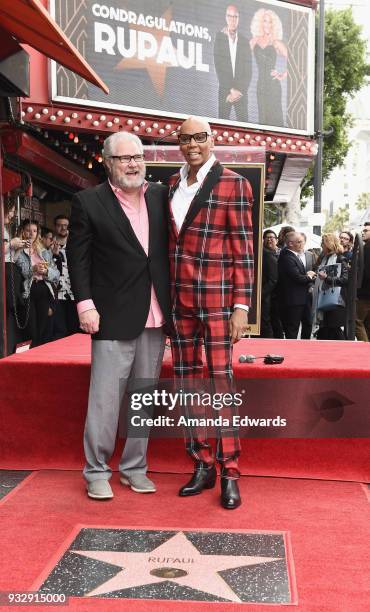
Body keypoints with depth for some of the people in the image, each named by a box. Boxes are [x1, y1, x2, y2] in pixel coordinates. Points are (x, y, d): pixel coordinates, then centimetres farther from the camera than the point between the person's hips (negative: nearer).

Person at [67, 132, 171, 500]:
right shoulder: (88, 202, -2)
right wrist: (85, 304, -12)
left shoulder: (159, 195, 9)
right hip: (113, 316, -4)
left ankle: (134, 467, 25)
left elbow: (169, 246, 12)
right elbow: (78, 257, -3)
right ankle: (96, 471, 14)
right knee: (105, 397, -1)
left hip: (154, 316, 5)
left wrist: (172, 303, 5)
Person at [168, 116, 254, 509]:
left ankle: (229, 473, 6)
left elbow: (243, 249, -6)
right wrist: (164, 297, 11)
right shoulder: (173, 184, 13)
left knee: (221, 381, -4)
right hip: (179, 297, 6)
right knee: (186, 382, 7)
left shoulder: (233, 184, -3)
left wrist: (241, 306, -11)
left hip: (216, 296, -5)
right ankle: (202, 466, 18)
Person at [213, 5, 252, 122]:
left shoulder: (244, 41, 7)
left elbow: (248, 70, 4)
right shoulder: (220, 37, 0)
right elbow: (218, 66, -6)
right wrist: (231, 89, -13)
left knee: (243, 121, -3)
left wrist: (240, 91, -10)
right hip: (224, 90, -2)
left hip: (241, 92, 2)